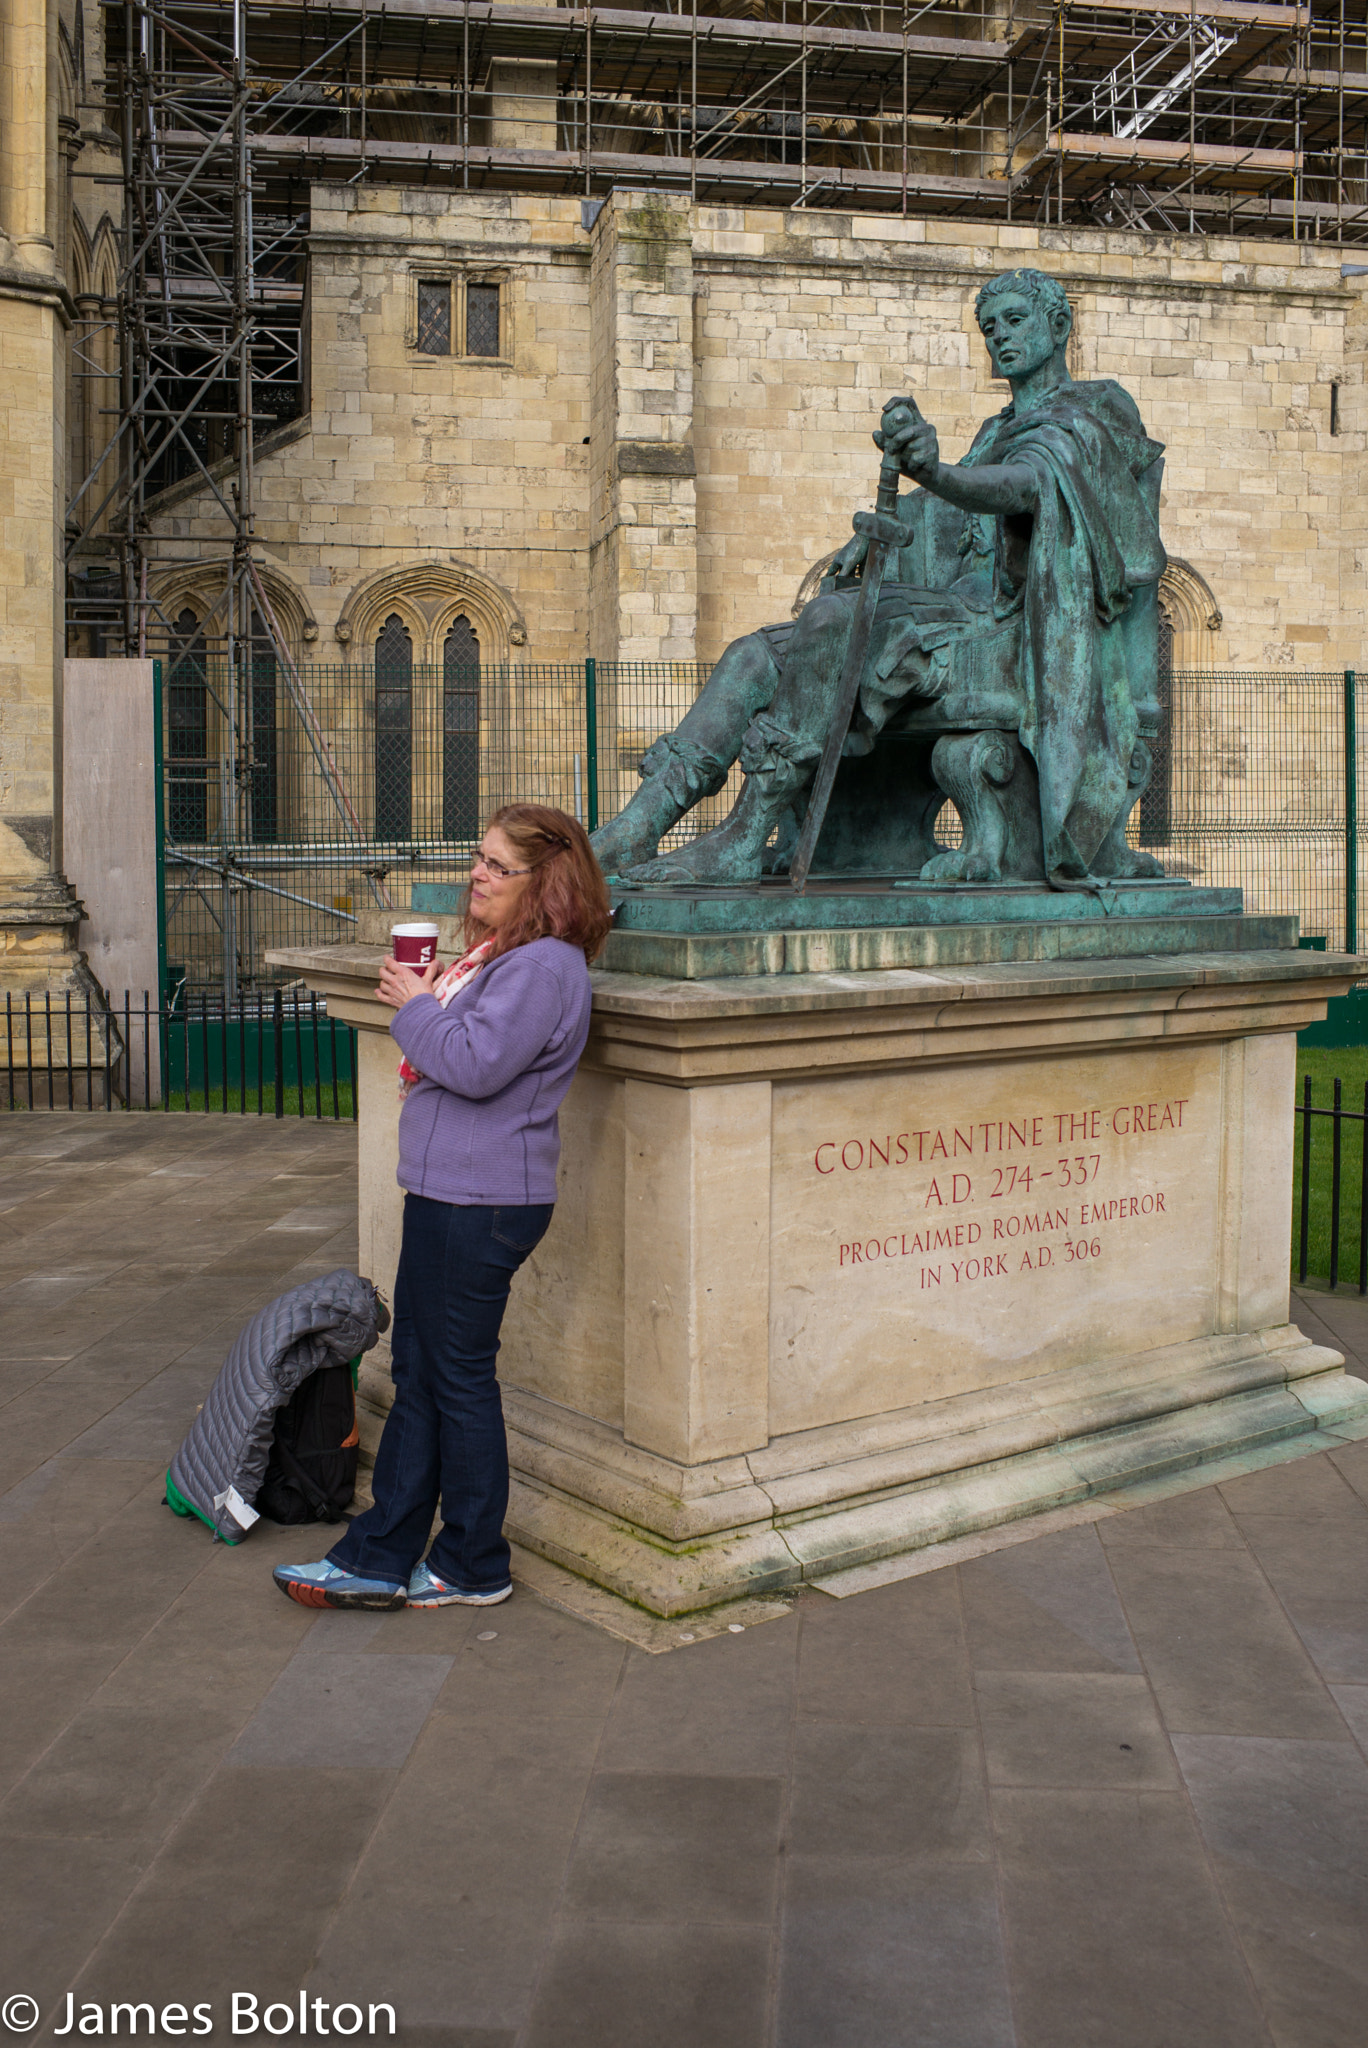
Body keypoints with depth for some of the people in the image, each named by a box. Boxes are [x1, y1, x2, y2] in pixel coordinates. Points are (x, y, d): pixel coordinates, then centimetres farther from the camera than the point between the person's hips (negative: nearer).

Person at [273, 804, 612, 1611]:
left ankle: (474, 1568, 17)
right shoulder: (500, 955, 17)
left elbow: (476, 1065, -26)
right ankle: (379, 1558, 24)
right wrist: (425, 1004, 7)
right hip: (448, 1193, 11)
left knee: (458, 1378, 1)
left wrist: (416, 1006, -11)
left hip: (483, 1203, -11)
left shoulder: (543, 966, -17)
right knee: (418, 1374, 14)